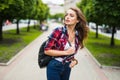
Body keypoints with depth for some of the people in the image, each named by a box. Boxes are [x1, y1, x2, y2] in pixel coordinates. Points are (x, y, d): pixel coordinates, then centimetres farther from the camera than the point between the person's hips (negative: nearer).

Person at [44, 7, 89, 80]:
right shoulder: (58, 31, -16)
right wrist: (65, 52, -20)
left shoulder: (78, 36, -2)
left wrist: (74, 60, -5)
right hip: (54, 67, -5)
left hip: (67, 67, 5)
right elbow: (47, 50, -16)